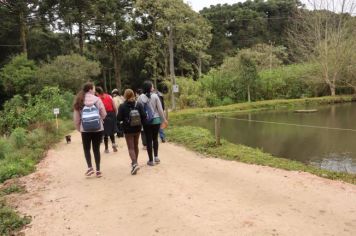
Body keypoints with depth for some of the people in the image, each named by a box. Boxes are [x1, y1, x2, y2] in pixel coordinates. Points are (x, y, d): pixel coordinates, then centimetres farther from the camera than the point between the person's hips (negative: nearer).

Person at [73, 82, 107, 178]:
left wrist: (78, 128, 13)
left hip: (85, 129, 1)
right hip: (98, 128, -1)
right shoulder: (97, 99, -7)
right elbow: (103, 114, -3)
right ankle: (98, 170, 12)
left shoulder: (79, 101, -1)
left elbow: (76, 117, 0)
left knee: (86, 148, 15)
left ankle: (90, 167, 2)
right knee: (96, 149, 9)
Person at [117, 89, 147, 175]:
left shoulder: (122, 106, -11)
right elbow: (144, 116, -6)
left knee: (131, 147, -1)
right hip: (137, 129, 4)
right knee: (136, 146, 19)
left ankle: (134, 164, -19)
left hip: (128, 129, -3)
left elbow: (119, 118, -12)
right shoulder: (139, 105, -3)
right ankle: (134, 162, 34)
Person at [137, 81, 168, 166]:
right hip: (156, 120, 0)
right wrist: (164, 119, 6)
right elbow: (160, 109, -4)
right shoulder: (155, 96, -6)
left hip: (146, 122, 0)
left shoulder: (140, 97, -4)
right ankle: (156, 157, 19)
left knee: (148, 140, 6)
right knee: (155, 138, 18)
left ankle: (151, 160, 10)